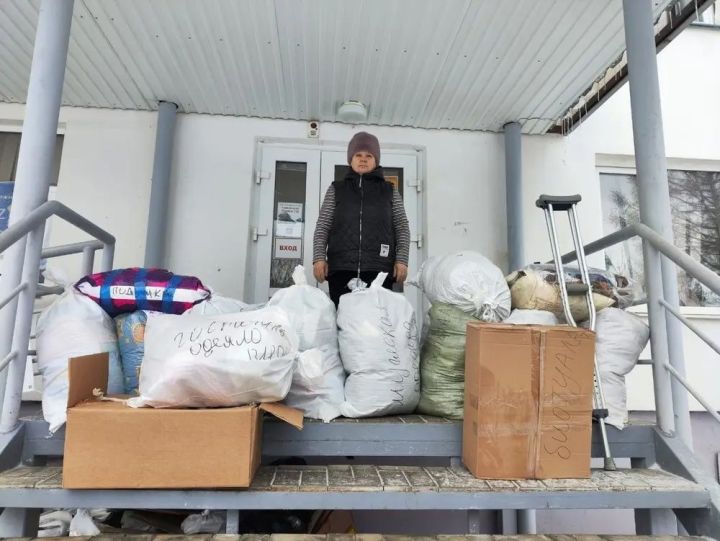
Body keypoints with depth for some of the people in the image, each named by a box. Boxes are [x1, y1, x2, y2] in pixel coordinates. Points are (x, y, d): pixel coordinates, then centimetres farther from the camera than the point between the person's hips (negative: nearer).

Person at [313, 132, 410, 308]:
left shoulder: (390, 191, 16)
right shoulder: (336, 189, 16)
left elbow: (402, 228, 11)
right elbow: (322, 226, 11)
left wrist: (401, 260, -1)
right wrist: (319, 257, -2)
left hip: (379, 268, 0)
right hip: (341, 268, 1)